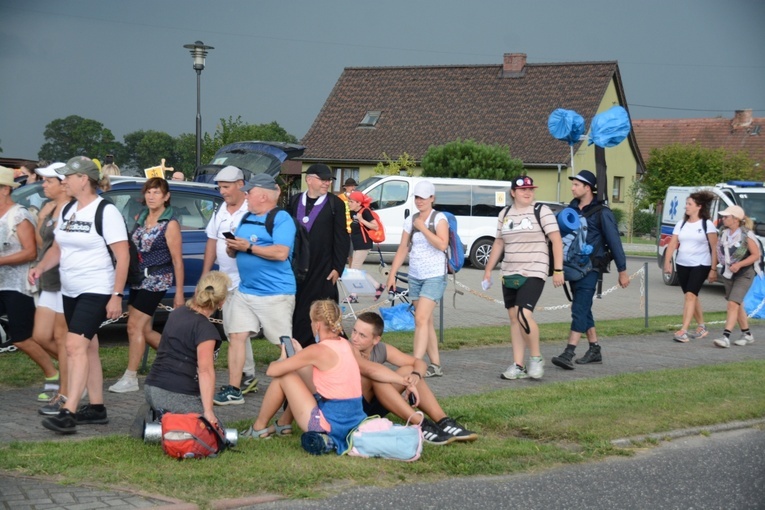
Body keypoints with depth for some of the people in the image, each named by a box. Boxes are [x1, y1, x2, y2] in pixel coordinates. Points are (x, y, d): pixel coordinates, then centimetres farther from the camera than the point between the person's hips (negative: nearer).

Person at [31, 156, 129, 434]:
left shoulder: (106, 212, -12)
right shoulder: (68, 210, 11)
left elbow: (123, 256, -13)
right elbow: (58, 247, 19)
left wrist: (117, 295, -18)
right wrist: (41, 267, -2)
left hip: (96, 291, -8)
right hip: (70, 291, 8)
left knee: (76, 346, -18)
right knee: (88, 348, 13)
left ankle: (68, 413, -22)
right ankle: (97, 408, 22)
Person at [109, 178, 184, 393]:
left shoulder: (170, 224, -10)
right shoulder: (141, 218, 10)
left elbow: (177, 260, -11)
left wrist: (179, 293, -13)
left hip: (156, 280, -7)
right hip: (138, 279, 8)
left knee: (135, 326, -10)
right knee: (144, 330, 9)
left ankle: (130, 378, -4)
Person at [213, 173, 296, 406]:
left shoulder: (282, 219, -10)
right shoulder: (246, 218, 16)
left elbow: (281, 253, -22)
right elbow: (235, 251, 24)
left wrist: (249, 247, -19)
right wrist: (232, 248, 0)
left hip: (275, 293, -8)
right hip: (245, 290, 8)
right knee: (236, 336, 3)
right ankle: (233, 390, 8)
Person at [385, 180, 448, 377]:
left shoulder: (439, 219, -5)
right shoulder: (410, 221, 9)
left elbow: (442, 244, -20)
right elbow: (402, 249, 10)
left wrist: (423, 228, -17)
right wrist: (392, 274, 5)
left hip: (434, 276, -6)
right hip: (415, 276, 6)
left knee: (421, 319, -16)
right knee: (426, 322, 8)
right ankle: (435, 365, 14)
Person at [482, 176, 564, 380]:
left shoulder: (542, 211, -3)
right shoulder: (505, 214, 12)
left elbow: (556, 240, -6)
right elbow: (498, 243, 21)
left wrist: (558, 270, -12)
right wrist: (488, 269, 18)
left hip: (533, 273, -6)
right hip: (509, 274, 6)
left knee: (524, 314, -20)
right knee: (514, 318, 5)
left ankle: (536, 358, -2)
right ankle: (518, 366, 9)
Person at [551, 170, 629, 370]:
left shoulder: (601, 212, -7)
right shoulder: (572, 208, 11)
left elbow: (614, 241, -7)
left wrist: (622, 270, -8)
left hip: (591, 267, -7)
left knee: (579, 309, -14)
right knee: (583, 309, 13)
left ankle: (568, 354, -21)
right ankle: (594, 350, 24)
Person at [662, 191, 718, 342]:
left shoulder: (707, 224, -6)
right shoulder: (681, 224, 8)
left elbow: (714, 248, -6)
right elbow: (672, 244, 5)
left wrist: (713, 269, -10)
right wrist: (667, 262, -7)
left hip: (700, 265, -6)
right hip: (682, 265, 6)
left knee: (690, 295, -15)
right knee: (692, 296, 14)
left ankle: (683, 331, -20)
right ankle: (701, 327, 29)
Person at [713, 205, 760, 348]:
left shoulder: (746, 235, -15)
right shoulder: (724, 233, 4)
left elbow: (756, 254, -14)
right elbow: (720, 252, 18)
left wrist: (739, 264, -23)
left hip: (744, 274, -7)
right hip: (728, 273, 7)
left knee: (733, 303, -17)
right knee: (737, 305, 14)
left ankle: (726, 337, -22)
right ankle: (747, 335, 28)